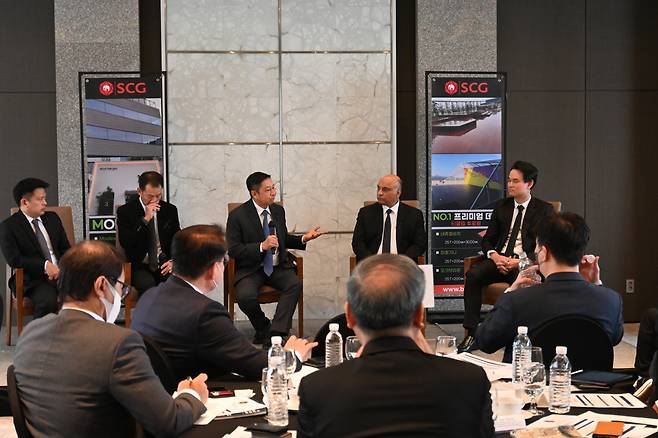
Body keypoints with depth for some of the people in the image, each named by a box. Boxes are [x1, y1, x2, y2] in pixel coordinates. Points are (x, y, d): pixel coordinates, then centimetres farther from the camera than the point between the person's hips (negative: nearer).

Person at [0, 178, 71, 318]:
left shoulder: (52, 218, 16)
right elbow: (14, 259, -10)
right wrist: (45, 265, -19)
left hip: (61, 273, 5)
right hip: (33, 280, -5)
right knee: (48, 302, -35)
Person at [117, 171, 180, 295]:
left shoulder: (170, 210, 10)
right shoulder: (125, 211, 0)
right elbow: (125, 243, -11)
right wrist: (145, 219, -17)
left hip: (164, 265, 3)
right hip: (139, 266, -2)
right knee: (148, 284, -35)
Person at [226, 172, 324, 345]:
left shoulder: (278, 210, 9)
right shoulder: (237, 216, -8)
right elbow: (233, 250, -11)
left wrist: (303, 239, 3)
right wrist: (261, 246, -23)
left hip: (277, 267, 4)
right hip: (250, 269, -4)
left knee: (295, 284, -26)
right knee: (245, 296, -31)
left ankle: (276, 333, -25)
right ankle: (263, 328, -1)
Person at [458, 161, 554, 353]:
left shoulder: (544, 210, 7)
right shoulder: (501, 207, 19)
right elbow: (487, 240, 17)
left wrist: (520, 262, -15)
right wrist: (494, 256, -7)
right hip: (499, 259, 4)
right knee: (473, 274, -27)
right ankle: (470, 333, -27)